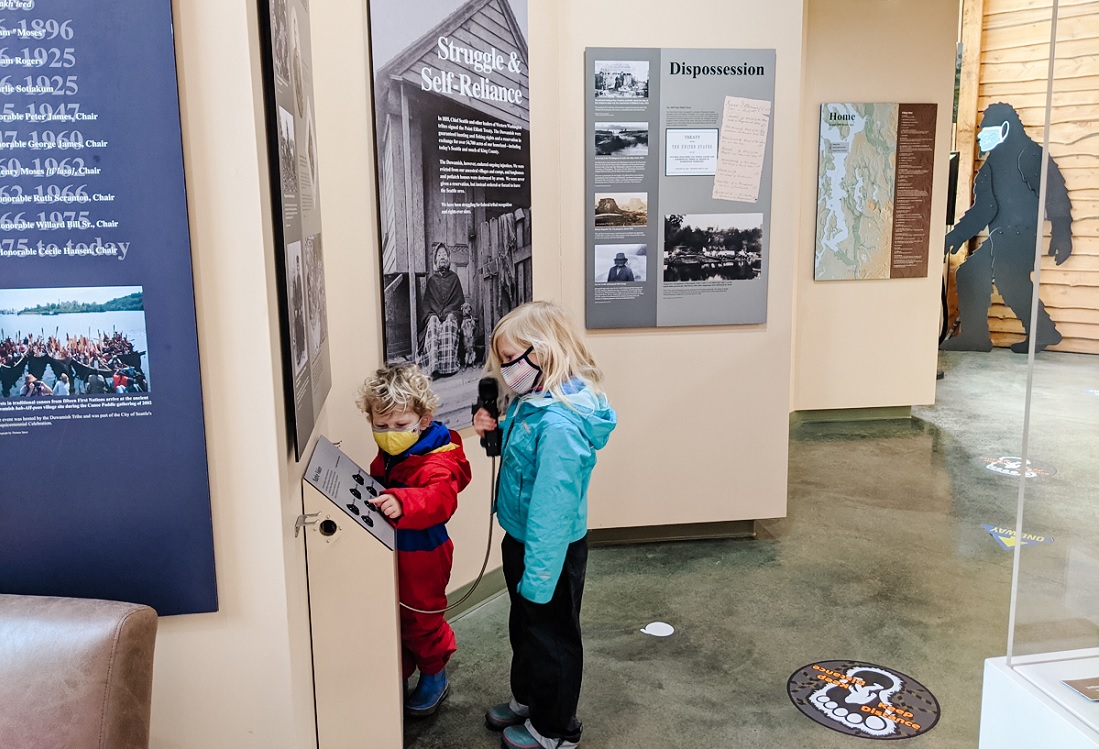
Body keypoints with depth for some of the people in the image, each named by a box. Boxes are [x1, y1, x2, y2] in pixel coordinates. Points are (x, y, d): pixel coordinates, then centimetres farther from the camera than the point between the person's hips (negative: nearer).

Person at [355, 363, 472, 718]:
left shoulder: (437, 461, -25)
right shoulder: (385, 456, 1)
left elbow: (440, 498, -45)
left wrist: (402, 502, -61)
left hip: (421, 556, -7)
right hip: (390, 552, 7)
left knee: (420, 620, 11)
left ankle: (435, 677, 36)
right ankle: (399, 673, 42)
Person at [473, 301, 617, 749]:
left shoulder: (559, 423, -32)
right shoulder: (535, 402, -2)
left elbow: (552, 507, -30)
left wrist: (537, 577, -25)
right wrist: (498, 430, -5)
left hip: (550, 550, -9)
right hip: (522, 539, 9)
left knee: (551, 636, 13)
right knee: (524, 627, 27)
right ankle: (526, 699, 51)